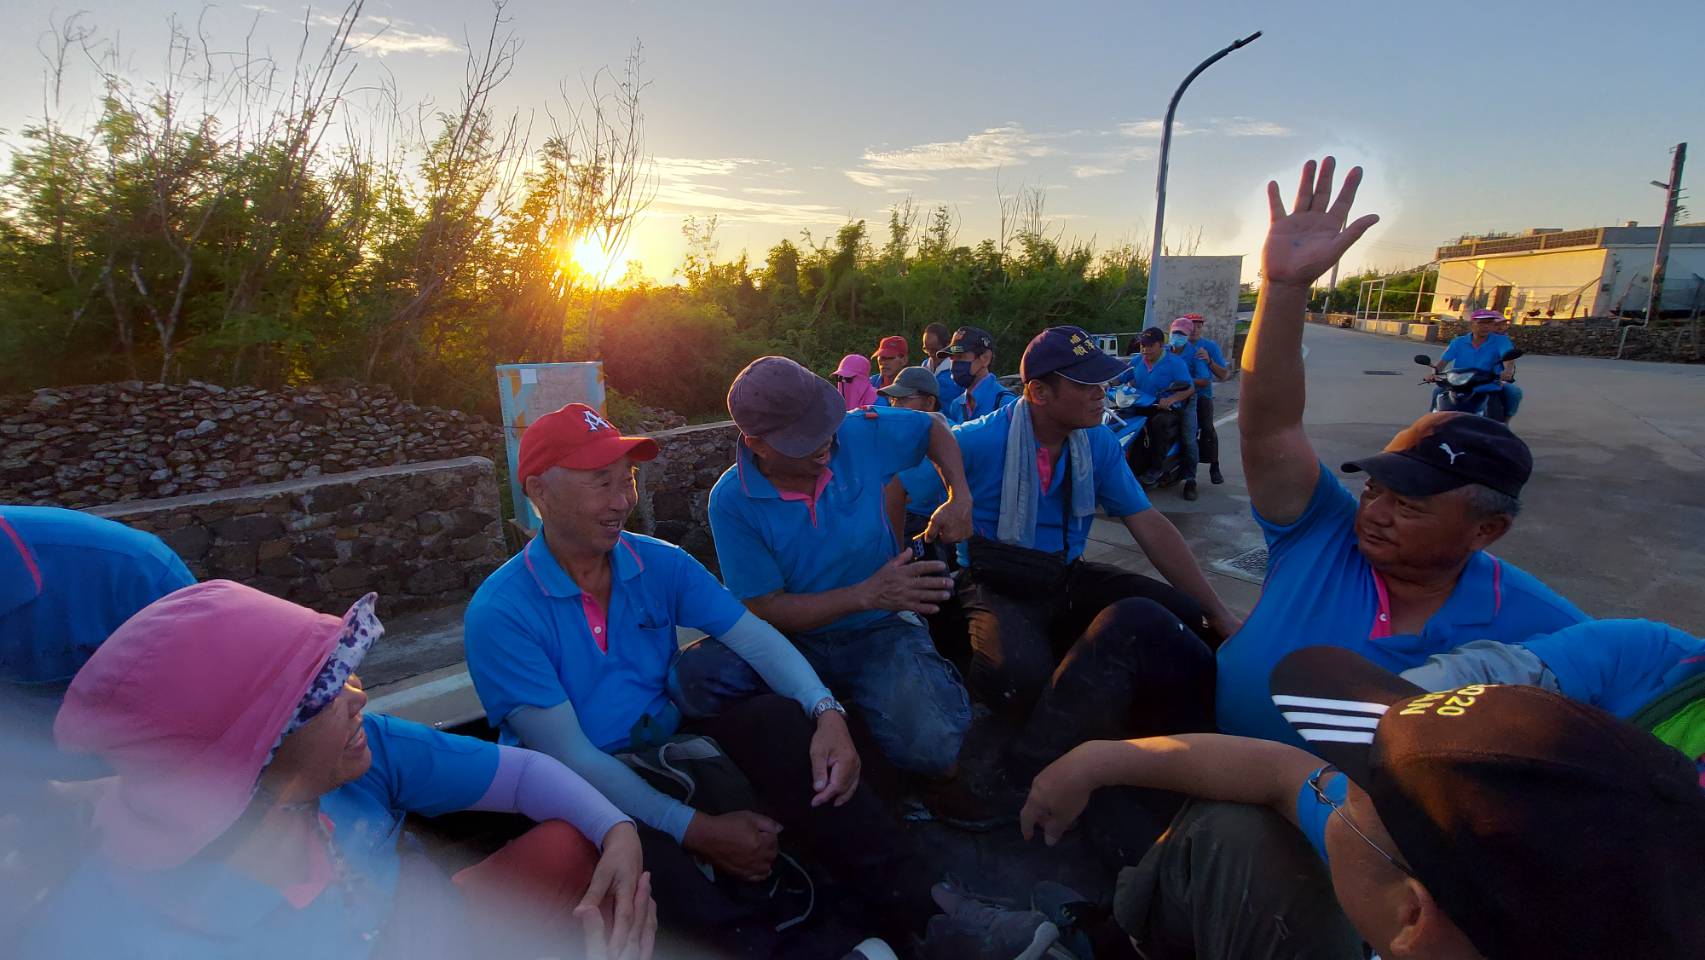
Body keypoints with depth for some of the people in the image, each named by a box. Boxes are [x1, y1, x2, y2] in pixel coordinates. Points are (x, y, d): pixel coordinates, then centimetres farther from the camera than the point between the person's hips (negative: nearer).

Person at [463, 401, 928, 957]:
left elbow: (753, 635, -8)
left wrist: (827, 712, -27)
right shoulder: (500, 613, -16)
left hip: (670, 743, 5)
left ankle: (904, 906, -12)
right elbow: (568, 754, -21)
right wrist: (697, 830, -25)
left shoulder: (659, 563, -2)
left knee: (782, 718, -21)